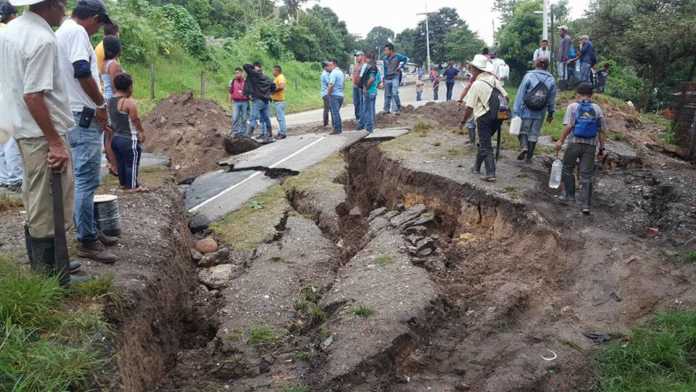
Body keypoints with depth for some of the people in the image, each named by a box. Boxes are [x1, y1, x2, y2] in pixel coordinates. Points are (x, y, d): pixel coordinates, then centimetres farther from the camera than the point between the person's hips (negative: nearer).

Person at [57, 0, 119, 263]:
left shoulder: (62, 32, 20)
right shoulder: (77, 32, -11)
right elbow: (83, 72, -24)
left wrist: (95, 109, 23)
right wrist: (101, 104, -12)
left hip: (74, 116, 11)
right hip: (82, 117, -11)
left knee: (83, 179, 16)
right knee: (86, 180, -8)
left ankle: (90, 231, 25)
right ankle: (87, 241, -3)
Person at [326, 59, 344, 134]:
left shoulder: (333, 73, -15)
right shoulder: (341, 72, 14)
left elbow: (331, 85, -22)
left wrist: (328, 93, -11)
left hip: (334, 95, -9)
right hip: (341, 95, 9)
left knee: (335, 112, -4)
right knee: (337, 112, 16)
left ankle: (337, 129, -3)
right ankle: (340, 128, 18)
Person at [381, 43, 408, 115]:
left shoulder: (397, 56, -8)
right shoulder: (385, 58, 6)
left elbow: (405, 59, 0)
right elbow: (385, 69, 13)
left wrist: (400, 66, -7)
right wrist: (384, 78, 12)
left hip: (395, 77, -5)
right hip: (387, 78, 5)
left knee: (394, 93, -15)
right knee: (387, 95, 9)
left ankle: (398, 109, -7)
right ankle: (386, 110, 17)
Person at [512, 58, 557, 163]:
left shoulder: (529, 76, -7)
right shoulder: (551, 80, 1)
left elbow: (520, 94, -9)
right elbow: (552, 99, 7)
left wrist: (516, 111, -7)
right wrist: (551, 113, 19)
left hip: (526, 111, -2)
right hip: (540, 114, 2)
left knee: (522, 130, 14)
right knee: (534, 134, 12)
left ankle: (523, 146, -12)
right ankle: (529, 157, 18)